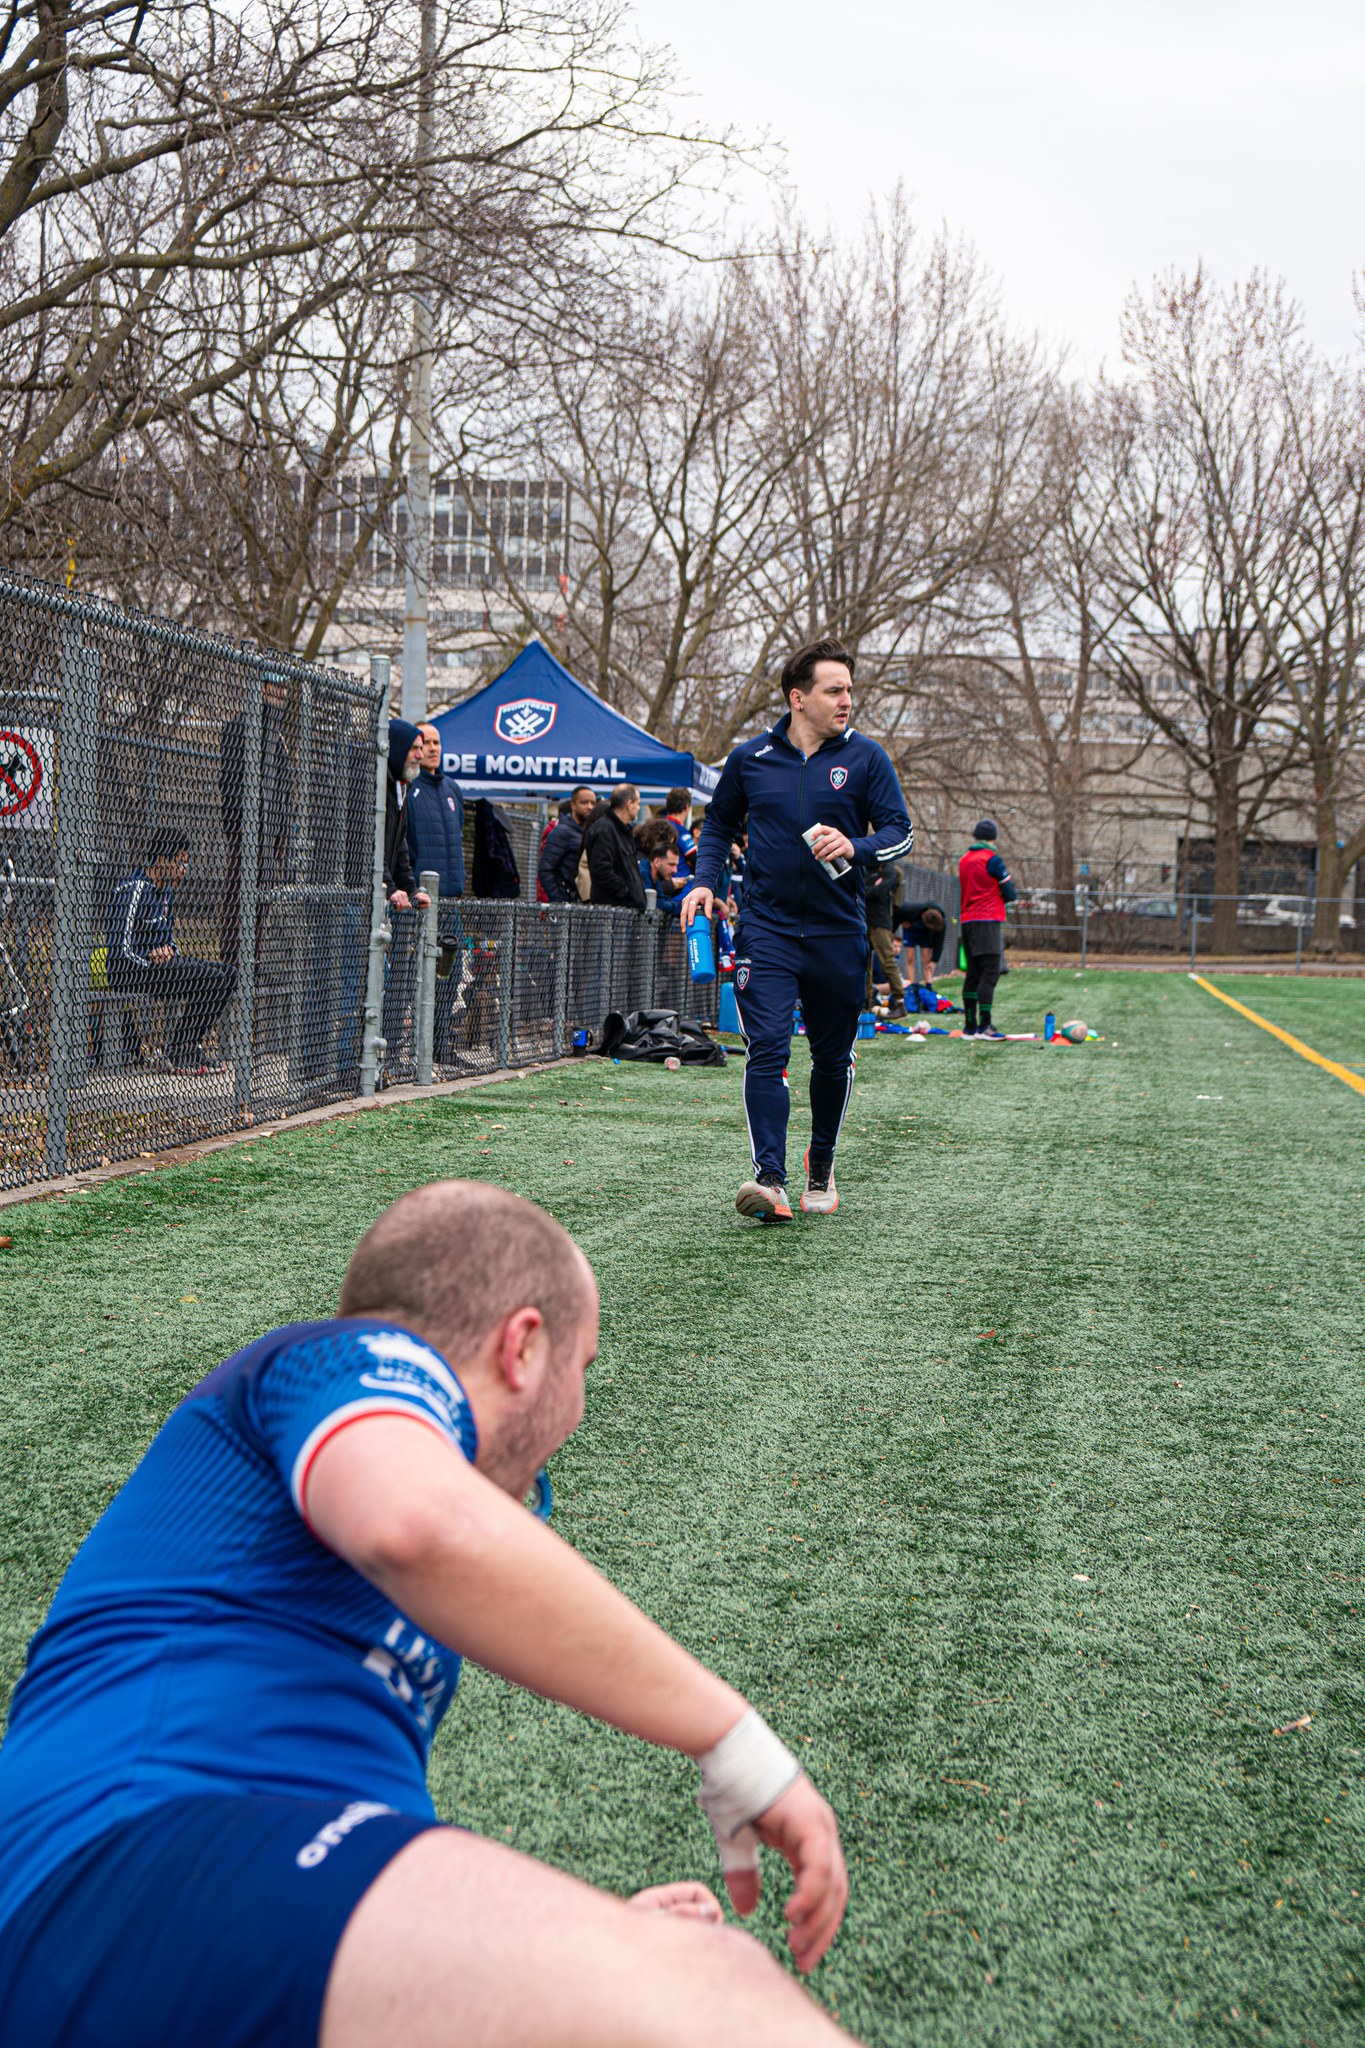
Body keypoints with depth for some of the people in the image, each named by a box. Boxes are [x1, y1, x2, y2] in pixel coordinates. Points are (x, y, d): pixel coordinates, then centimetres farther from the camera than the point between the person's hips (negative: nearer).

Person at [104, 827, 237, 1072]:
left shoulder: (166, 889, 14)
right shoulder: (132, 891, -17)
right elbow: (119, 952, -22)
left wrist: (169, 951, 4)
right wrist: (153, 968, -18)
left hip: (158, 963, 10)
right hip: (128, 972, -10)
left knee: (228, 975, 3)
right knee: (211, 979, -22)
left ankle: (190, 1046, 6)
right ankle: (180, 1053, -12)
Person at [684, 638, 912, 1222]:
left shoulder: (865, 757, 1)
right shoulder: (750, 758, 4)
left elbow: (900, 830, 0)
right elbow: (720, 824, 19)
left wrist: (855, 847, -20)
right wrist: (705, 880, 4)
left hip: (839, 933, 1)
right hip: (766, 929, -1)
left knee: (833, 1058, 11)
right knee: (766, 1053, -13)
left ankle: (821, 1168, 31)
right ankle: (770, 1179, -17)